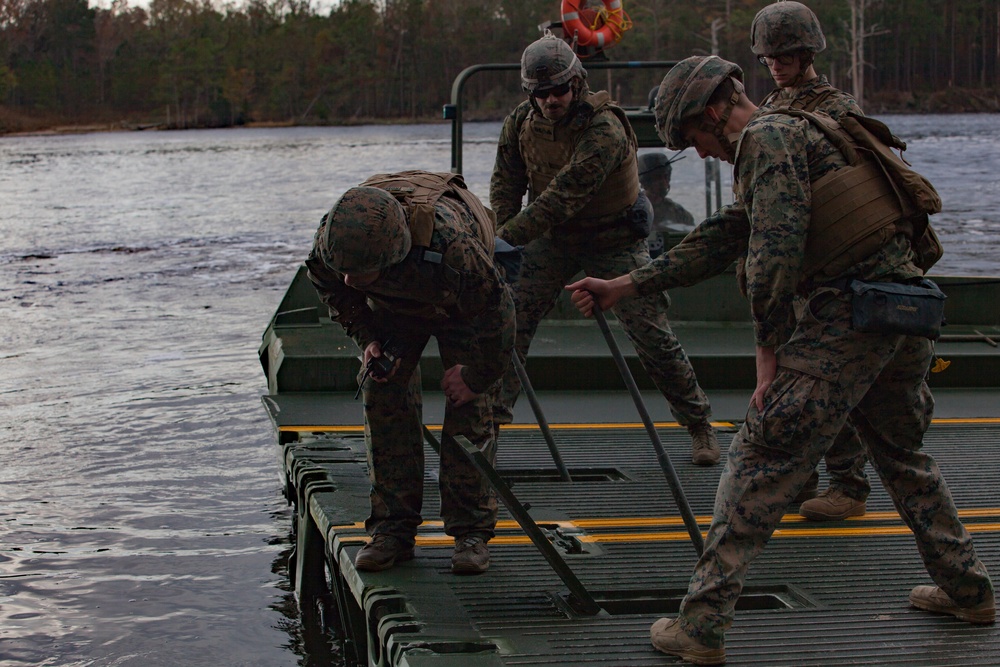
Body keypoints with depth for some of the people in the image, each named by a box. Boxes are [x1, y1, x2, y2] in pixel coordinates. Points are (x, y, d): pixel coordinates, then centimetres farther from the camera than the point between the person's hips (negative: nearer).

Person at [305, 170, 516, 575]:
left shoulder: (450, 247, -48)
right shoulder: (331, 237, -34)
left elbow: (497, 311, -31)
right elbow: (325, 281, -7)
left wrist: (476, 375, -19)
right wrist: (367, 337, -14)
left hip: (463, 305, -4)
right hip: (392, 307, 4)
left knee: (469, 407, -11)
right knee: (384, 399, -7)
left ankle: (471, 531, -2)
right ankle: (393, 529, -1)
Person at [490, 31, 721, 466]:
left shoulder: (604, 130, -29)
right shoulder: (520, 124, -8)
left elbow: (562, 197, -35)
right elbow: (505, 186, -1)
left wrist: (508, 238, -38)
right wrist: (497, 238, -17)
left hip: (614, 242, -5)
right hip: (552, 239, 5)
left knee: (653, 337, -4)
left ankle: (699, 427, 12)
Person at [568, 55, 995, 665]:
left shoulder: (767, 138, -6)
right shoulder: (797, 134, 25)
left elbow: (776, 249, -19)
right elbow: (717, 242, 27)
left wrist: (768, 348, -11)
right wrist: (623, 287, 28)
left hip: (845, 316, -10)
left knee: (761, 462, -6)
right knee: (903, 454, 27)